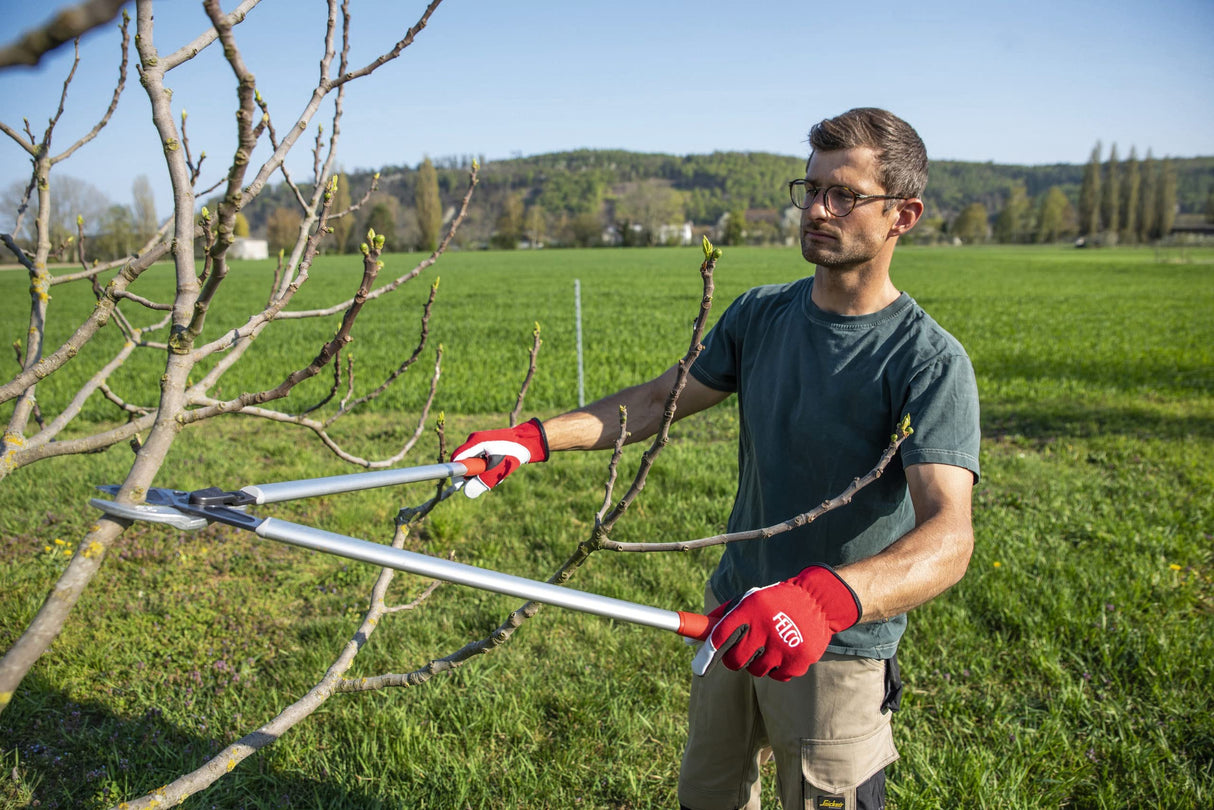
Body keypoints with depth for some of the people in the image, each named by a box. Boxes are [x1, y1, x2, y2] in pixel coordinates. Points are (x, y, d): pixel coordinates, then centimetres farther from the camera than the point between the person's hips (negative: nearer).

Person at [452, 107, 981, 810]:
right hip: (732, 617, 6)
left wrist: (825, 596, -51)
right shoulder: (761, 315, -1)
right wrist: (533, 438, -7)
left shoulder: (930, 363, -21)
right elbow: (659, 400, 5)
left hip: (838, 655, -5)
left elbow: (949, 534, -32)